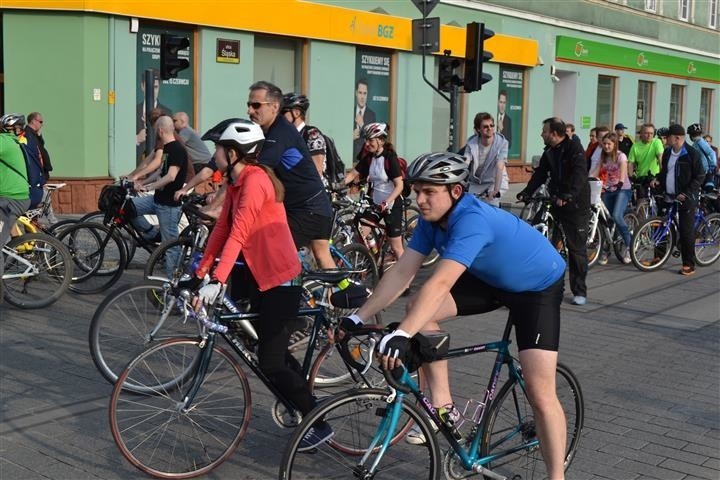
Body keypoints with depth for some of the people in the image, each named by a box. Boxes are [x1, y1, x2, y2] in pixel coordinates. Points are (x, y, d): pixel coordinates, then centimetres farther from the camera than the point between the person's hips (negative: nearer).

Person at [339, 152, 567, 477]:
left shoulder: (472, 220, -36)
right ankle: (442, 404, 2)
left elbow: (439, 284, -47)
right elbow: (401, 272, -12)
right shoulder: (431, 219, -12)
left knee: (539, 392, -16)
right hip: (492, 280, 8)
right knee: (418, 309, -9)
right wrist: (358, 318, -16)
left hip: (538, 286, -8)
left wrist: (402, 335, -55)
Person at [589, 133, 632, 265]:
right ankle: (604, 252, 13)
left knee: (617, 216, -26)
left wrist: (620, 183, -43)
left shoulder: (621, 156, -8)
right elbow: (596, 172, 1)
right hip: (608, 190, 6)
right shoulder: (603, 157, 8)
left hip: (623, 190, -6)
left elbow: (623, 172, -23)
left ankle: (629, 245, -10)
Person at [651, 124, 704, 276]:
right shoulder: (667, 152, 9)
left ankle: (689, 265, 2)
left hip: (686, 199, -6)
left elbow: (700, 177, -10)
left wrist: (686, 194, -17)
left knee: (686, 231, -5)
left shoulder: (692, 153, -10)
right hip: (668, 196, 6)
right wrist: (657, 179, 1)